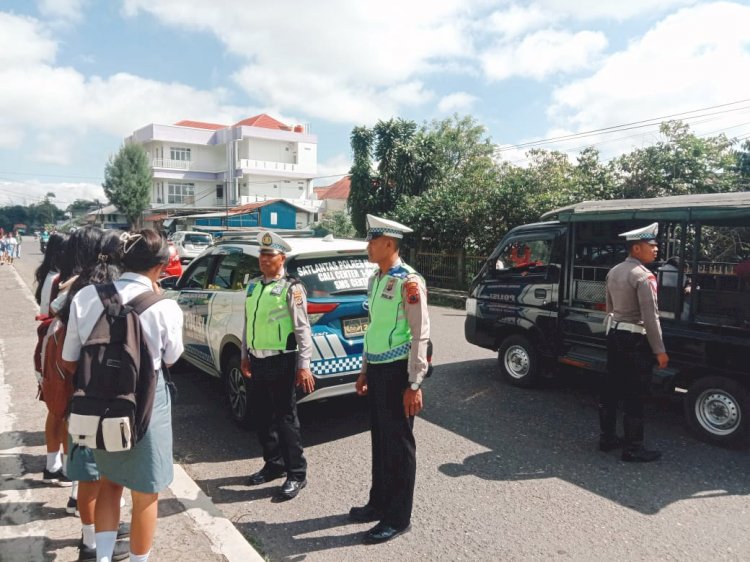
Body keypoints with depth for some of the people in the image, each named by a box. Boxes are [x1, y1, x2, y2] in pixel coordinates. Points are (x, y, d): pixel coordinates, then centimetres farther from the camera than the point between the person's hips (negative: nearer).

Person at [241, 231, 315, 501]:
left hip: (281, 362, -7)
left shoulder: (291, 288, -9)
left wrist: (304, 365, -18)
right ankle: (273, 464, 33)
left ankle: (296, 474, 13)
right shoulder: (253, 285, 12)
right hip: (257, 361, 7)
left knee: (285, 419, 0)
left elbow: (303, 329, -13)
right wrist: (245, 355, 19)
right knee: (264, 417, 16)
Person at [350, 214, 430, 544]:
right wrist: (365, 371, 19)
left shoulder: (409, 282, -15)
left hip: (396, 371, -8)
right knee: (379, 440, 19)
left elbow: (420, 335, -18)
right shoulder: (375, 280, 11)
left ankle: (398, 517, 19)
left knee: (398, 444, 5)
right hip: (377, 370, 8)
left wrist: (414, 384, -19)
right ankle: (379, 502, 35)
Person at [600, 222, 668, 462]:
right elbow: (650, 317, -20)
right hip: (635, 341, -9)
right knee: (634, 395, -1)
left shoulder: (614, 272, 10)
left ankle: (607, 437, 25)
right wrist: (659, 350, -15)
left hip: (614, 335, 9)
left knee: (611, 387, 14)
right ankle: (633, 449, 7)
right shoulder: (643, 276, -18)